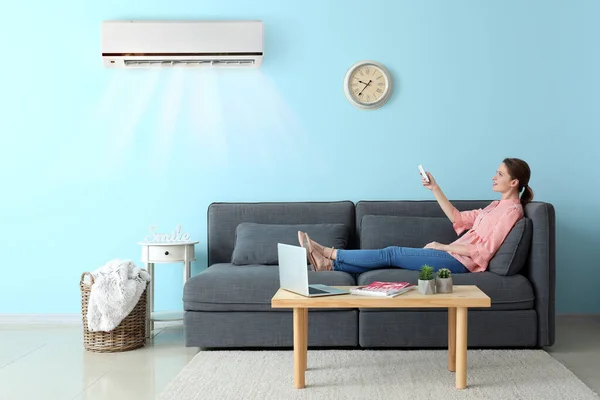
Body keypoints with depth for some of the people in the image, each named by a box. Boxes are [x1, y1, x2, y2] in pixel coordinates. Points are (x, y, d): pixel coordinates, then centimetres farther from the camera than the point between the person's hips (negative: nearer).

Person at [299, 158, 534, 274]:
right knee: (391, 256, -3)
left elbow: (485, 250, -17)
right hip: (454, 256, 9)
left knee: (391, 254, -11)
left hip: (459, 262, -9)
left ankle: (329, 254, -8)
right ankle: (330, 265, -7)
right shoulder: (498, 206, 20)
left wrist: (442, 247, -12)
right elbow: (457, 218, 20)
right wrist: (435, 188, 13)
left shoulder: (511, 210, -9)